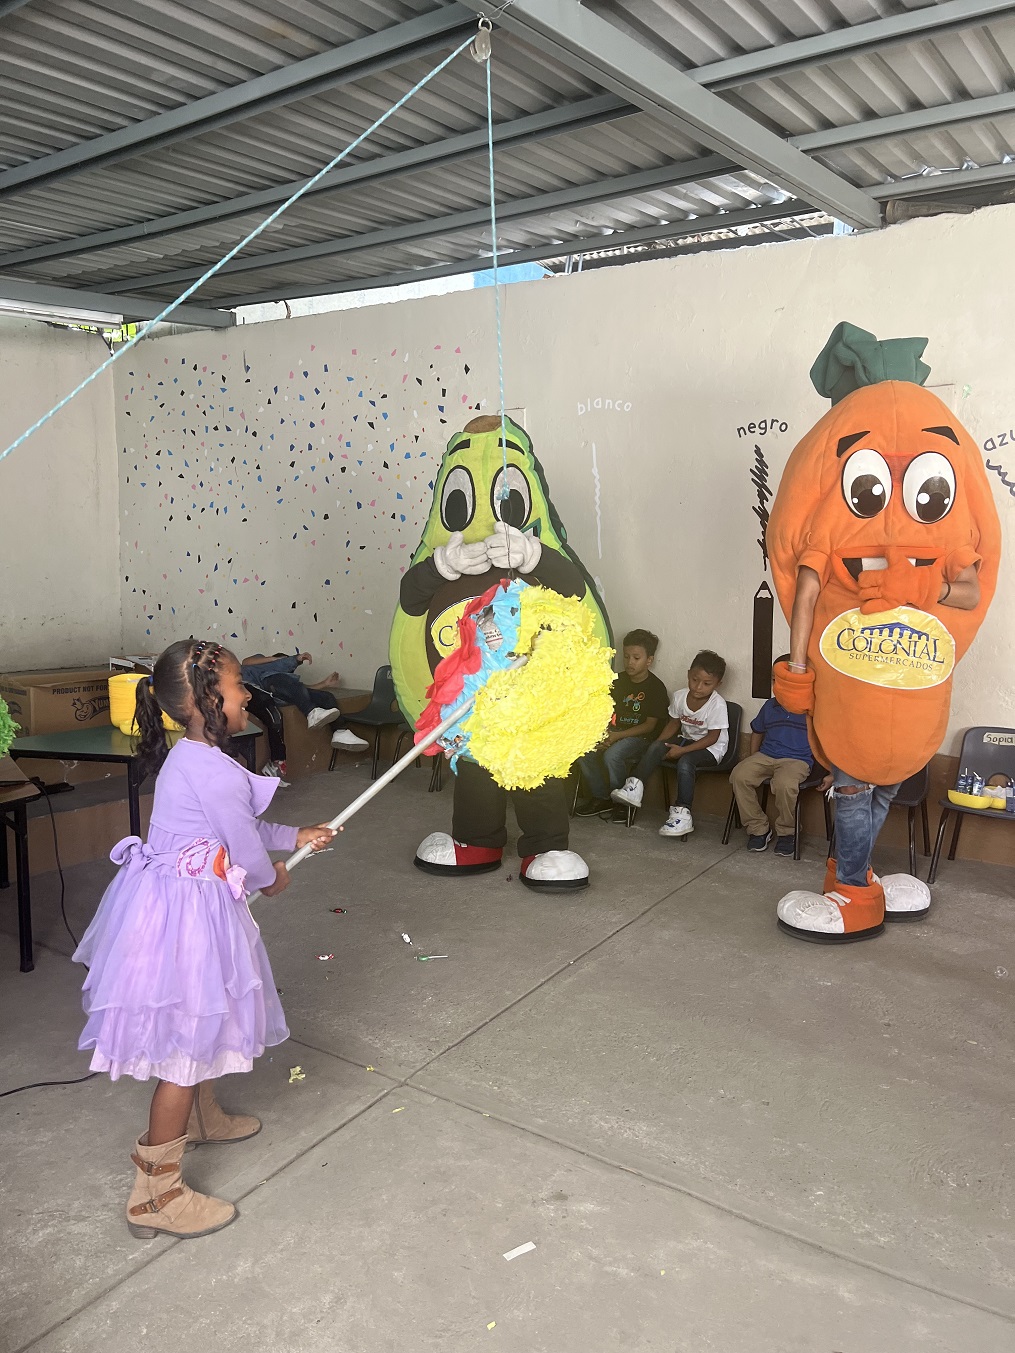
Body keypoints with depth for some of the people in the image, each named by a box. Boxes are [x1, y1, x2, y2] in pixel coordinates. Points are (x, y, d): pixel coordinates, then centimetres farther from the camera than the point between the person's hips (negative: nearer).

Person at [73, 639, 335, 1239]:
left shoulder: (189, 759, 7)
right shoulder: (218, 773, -25)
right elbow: (248, 849, -16)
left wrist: (296, 837, 25)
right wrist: (272, 879, 6)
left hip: (170, 901, 10)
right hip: (188, 915, -10)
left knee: (200, 1025, 28)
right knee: (187, 1043, 0)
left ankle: (202, 1116, 51)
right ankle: (157, 1192, 12)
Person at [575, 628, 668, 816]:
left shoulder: (656, 687, -6)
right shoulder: (619, 680, 10)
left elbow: (650, 725, -10)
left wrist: (618, 736, -19)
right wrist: (603, 734, -11)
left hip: (638, 736, -6)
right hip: (612, 732, 6)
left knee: (612, 755, -33)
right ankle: (601, 798, -6)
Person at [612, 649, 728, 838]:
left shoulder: (717, 704, -21)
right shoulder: (679, 696, -5)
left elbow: (712, 737, -19)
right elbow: (674, 723, 10)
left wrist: (682, 750, -24)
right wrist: (659, 743, -5)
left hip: (711, 748, -6)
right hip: (686, 739, 6)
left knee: (685, 761, -33)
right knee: (655, 747, -20)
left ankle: (682, 813, -30)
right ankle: (635, 786, -24)